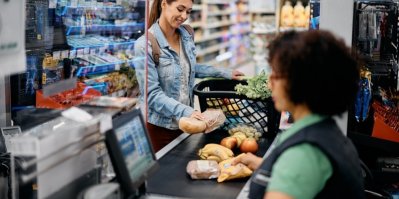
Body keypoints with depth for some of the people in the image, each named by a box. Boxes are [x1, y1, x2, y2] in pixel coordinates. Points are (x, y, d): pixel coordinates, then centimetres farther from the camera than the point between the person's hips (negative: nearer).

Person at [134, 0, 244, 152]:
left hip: (184, 121, 6)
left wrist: (224, 73, 13)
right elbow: (152, 94, -21)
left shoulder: (186, 36, 1)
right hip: (159, 125, -6)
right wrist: (185, 111, -30)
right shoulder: (145, 45, -18)